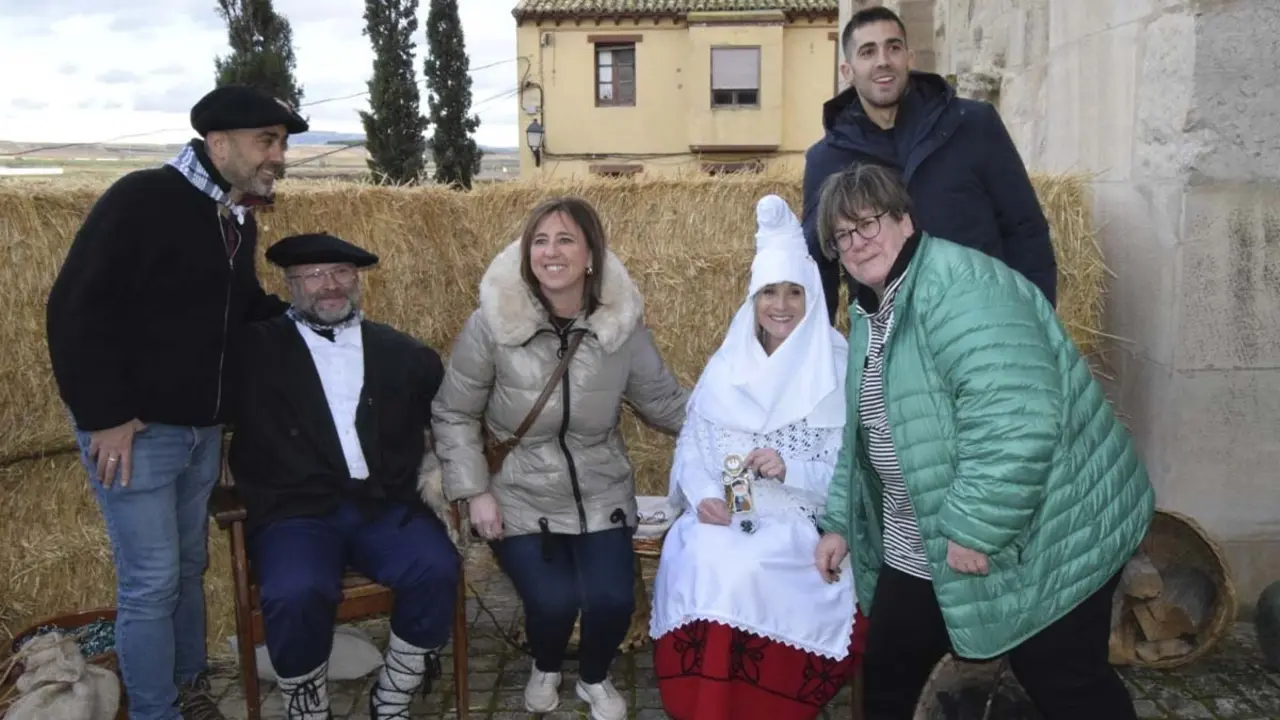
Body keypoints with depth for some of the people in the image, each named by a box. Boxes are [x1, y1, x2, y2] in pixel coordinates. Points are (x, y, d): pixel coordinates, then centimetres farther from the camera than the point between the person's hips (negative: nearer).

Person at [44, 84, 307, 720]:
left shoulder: (239, 220, 9)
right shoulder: (141, 200, -17)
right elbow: (76, 311, -19)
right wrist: (105, 416, -20)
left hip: (203, 428, 8)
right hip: (135, 429, -7)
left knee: (189, 567, 18)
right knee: (150, 582, 0)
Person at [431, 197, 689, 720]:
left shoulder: (622, 324, -7)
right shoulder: (492, 323, -13)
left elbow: (665, 401, 4)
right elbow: (453, 414, -3)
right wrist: (475, 491, -9)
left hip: (601, 497, 2)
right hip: (519, 500, -1)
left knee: (612, 599, -16)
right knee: (553, 601, -19)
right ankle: (545, 669, 21)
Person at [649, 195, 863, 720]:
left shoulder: (839, 373, 0)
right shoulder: (725, 366, 11)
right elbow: (691, 445, 9)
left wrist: (789, 469, -19)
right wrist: (703, 494, -11)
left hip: (802, 524, -3)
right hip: (722, 515, 3)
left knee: (744, 573, -31)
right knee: (703, 564, -29)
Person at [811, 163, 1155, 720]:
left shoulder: (956, 285, -21)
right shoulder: (868, 313, 11)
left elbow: (1013, 416, -32)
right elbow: (863, 433, 19)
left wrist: (975, 527, -27)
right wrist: (840, 523, 15)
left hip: (1040, 540, -9)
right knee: (885, 673, 19)